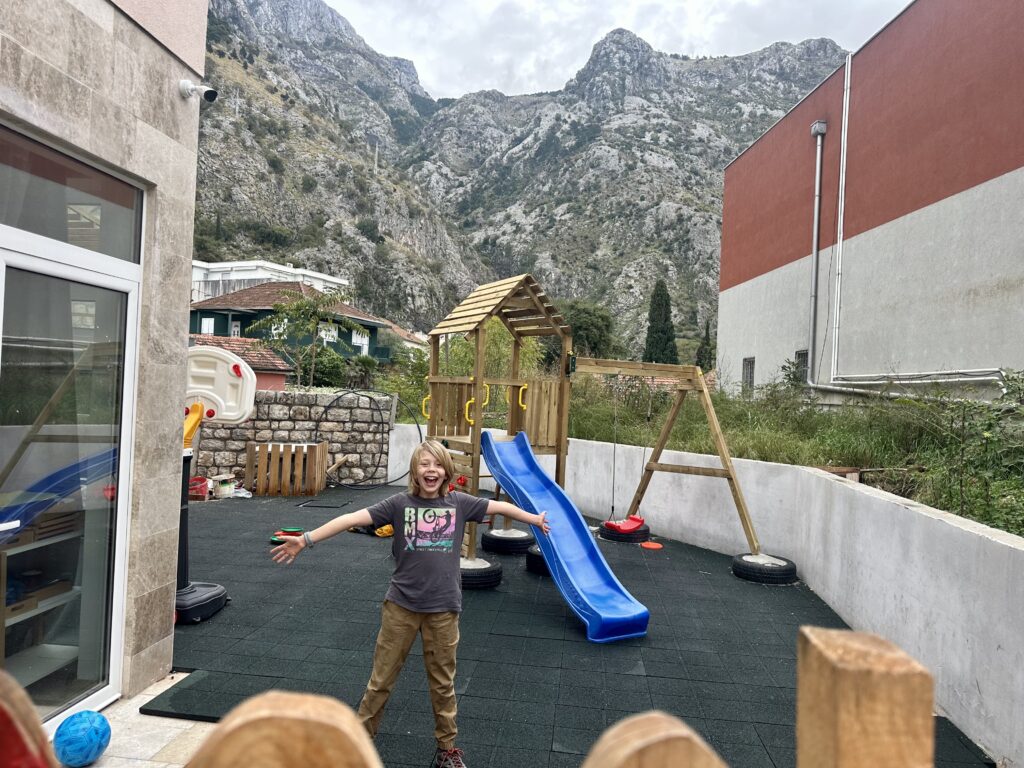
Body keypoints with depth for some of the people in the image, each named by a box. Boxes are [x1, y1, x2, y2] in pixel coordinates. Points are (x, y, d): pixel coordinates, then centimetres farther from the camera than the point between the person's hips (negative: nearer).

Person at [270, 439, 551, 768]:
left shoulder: (459, 503, -3)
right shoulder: (400, 504, -7)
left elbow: (500, 506, 8)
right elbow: (352, 518, -13)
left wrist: (534, 519, 19)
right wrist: (306, 540, -19)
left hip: (443, 608, 1)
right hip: (401, 605, -1)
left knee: (443, 682, 16)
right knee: (381, 678, 13)